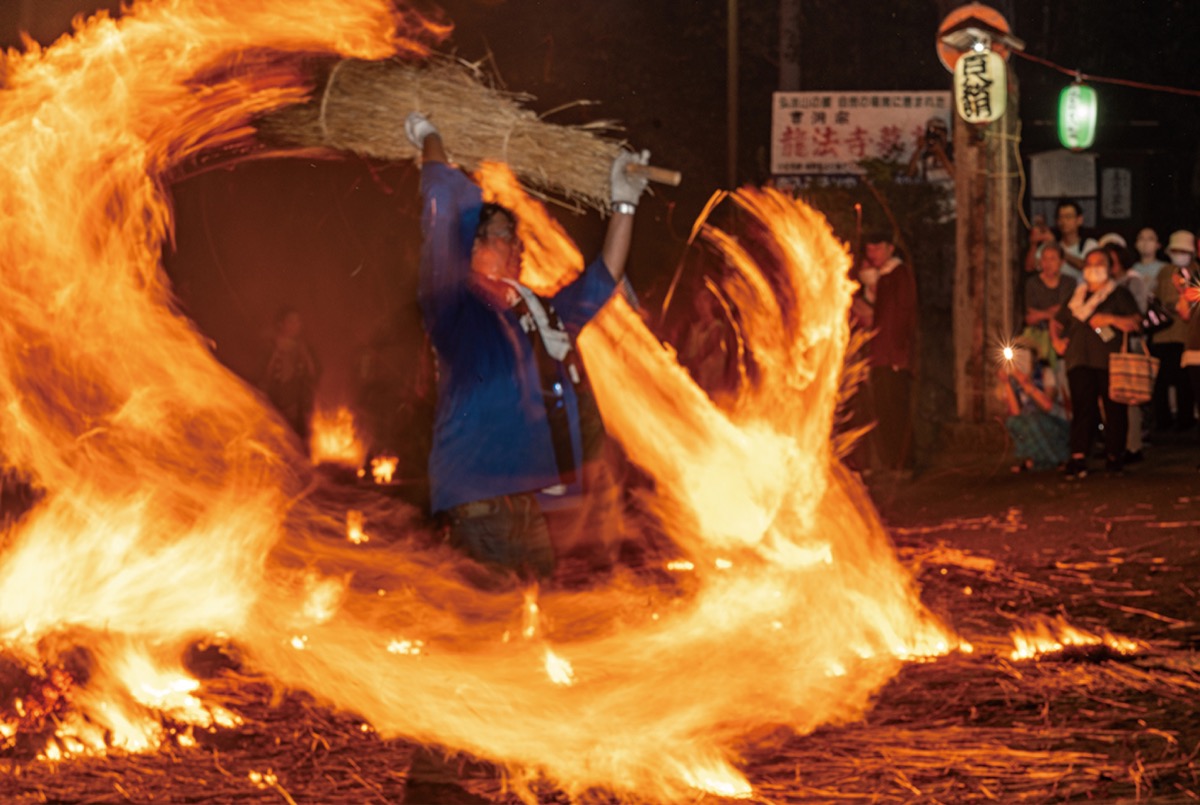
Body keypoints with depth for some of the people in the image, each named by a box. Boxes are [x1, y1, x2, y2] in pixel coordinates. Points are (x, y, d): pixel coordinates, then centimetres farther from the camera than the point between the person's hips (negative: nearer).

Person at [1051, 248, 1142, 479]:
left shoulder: (1119, 294, 9)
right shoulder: (1077, 296, 21)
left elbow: (1135, 321, -3)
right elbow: (1057, 323, 29)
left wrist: (1109, 319, -13)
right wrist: (1056, 340, 10)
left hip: (1110, 362, -2)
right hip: (1080, 361, 2)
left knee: (1115, 409, 0)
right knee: (1082, 408, -9)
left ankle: (1114, 455, 12)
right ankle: (1078, 458, -16)